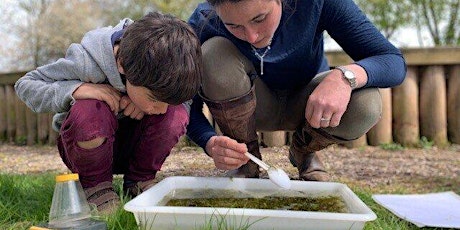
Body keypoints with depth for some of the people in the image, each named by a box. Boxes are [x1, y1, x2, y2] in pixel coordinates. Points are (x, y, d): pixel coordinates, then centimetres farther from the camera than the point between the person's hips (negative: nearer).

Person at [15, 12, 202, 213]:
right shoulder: (87, 62, -32)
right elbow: (25, 84, -19)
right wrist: (76, 89, -39)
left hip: (133, 143, 3)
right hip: (84, 145, -2)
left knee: (176, 115, -27)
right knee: (89, 110, -38)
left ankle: (139, 182, -2)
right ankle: (94, 185, -10)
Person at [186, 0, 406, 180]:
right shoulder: (203, 23, -27)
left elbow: (394, 61, -26)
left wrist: (346, 76, -46)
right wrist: (211, 144, -42)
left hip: (304, 102, 1)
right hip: (250, 108, 0)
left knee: (366, 104, -31)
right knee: (215, 55, -31)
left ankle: (303, 151, 3)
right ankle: (246, 158, -8)